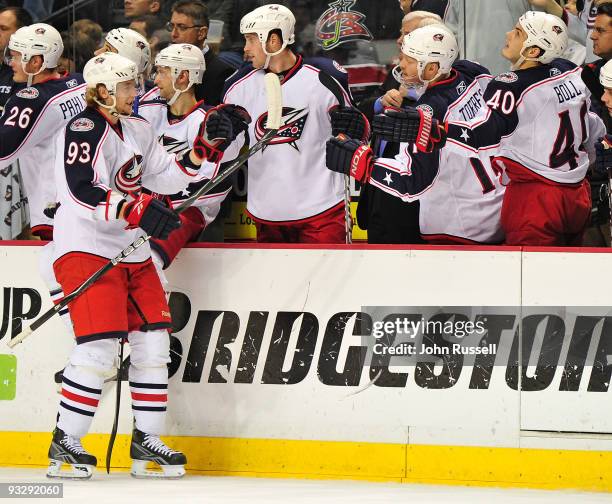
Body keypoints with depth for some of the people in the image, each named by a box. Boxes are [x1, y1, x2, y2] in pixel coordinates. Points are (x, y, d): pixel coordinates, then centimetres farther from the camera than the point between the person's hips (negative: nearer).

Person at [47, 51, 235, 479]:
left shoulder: (138, 130, 14)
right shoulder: (84, 130, -13)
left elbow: (167, 177, 18)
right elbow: (83, 191, -26)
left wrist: (204, 150, 4)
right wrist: (137, 210, -36)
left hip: (131, 251, 9)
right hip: (85, 247, -9)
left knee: (153, 341, 5)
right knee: (100, 345, -17)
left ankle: (146, 440, 14)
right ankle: (64, 444, -9)